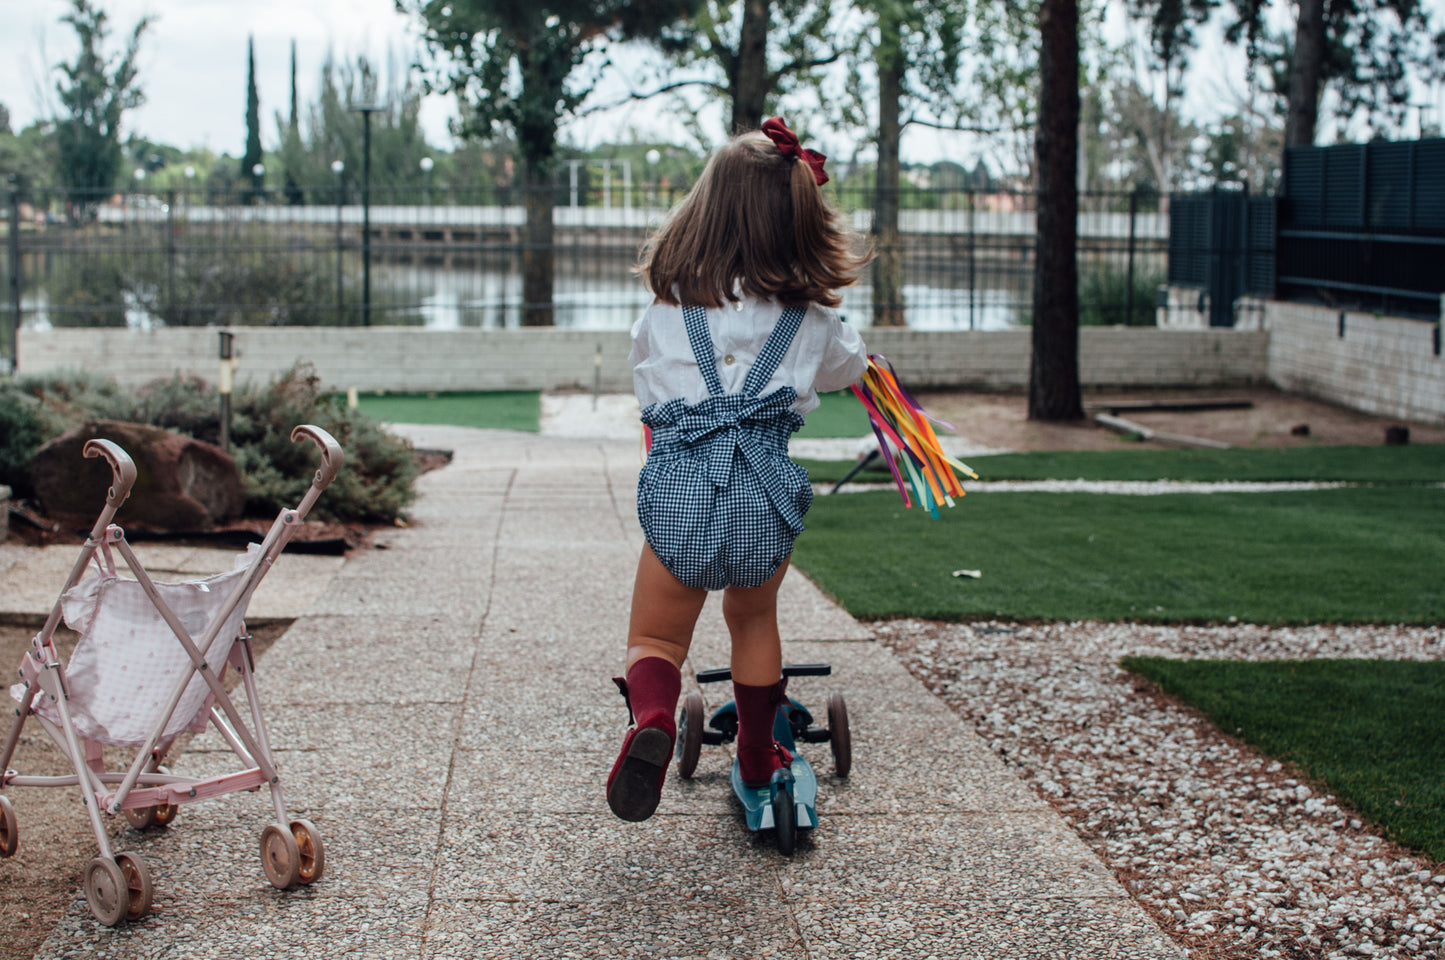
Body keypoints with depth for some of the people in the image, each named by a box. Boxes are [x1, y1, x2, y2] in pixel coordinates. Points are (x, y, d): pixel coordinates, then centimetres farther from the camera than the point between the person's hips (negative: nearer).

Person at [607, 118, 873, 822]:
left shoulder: (661, 316, 7)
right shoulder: (811, 323, 7)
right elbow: (850, 369, 28)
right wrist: (861, 358, 51)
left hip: (678, 486, -1)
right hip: (764, 491, 1)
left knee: (656, 638, 12)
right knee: (753, 619, 27)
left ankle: (650, 720, -19)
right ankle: (757, 759, 37)